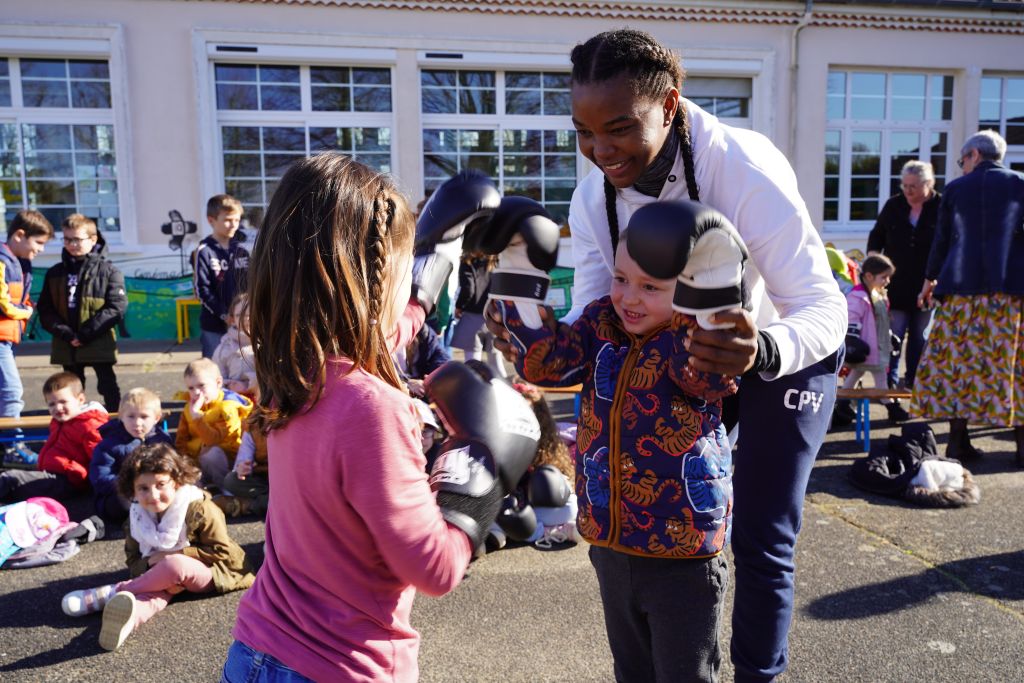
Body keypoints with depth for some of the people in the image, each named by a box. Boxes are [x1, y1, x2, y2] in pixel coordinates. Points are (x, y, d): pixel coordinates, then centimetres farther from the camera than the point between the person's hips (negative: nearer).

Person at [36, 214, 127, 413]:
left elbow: (117, 307, -12)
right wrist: (66, 334, -12)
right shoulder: (54, 273, 7)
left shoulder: (108, 271, -6)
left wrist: (86, 333, -16)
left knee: (108, 388, 4)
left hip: (99, 344, -4)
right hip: (66, 344, 4)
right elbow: (45, 310, 4)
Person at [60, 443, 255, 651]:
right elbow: (134, 560, 0)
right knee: (158, 589, -31)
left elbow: (222, 552, -14)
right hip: (173, 581, 4)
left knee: (175, 565, -35)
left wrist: (176, 554, -20)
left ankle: (111, 593, -27)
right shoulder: (136, 516, -1)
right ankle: (129, 616, -62)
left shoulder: (199, 509, -15)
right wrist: (163, 577, -22)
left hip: (210, 573, -4)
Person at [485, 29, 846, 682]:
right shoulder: (593, 198, -17)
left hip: (785, 350, -4)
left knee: (759, 540, -3)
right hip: (694, 357, 5)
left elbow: (825, 309, -34)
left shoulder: (748, 173, -33)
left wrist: (764, 351, -56)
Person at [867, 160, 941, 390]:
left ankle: (913, 381, 19)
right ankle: (890, 381, 5)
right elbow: (876, 236, 13)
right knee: (893, 335, -1)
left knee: (920, 337, 9)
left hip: (926, 286, -1)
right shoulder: (893, 205, 2)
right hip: (896, 285, 1)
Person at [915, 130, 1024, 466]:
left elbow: (942, 240, 10)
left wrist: (930, 279, 21)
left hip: (963, 289, 0)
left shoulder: (955, 189, 7)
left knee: (959, 361, 5)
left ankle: (958, 441, 5)